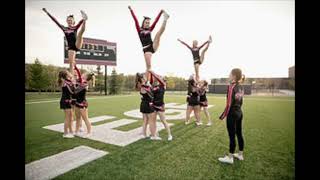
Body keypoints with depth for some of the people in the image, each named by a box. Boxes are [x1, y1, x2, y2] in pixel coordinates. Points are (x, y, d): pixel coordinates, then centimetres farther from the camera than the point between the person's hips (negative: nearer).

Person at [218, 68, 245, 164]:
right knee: (239, 134, 17)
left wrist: (223, 115, -13)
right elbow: (241, 101, 12)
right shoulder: (241, 87, 6)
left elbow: (229, 103, -20)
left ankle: (230, 158, 14)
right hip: (239, 113, 8)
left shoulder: (231, 86, -18)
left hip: (232, 114, -8)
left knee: (232, 136, 2)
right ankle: (240, 154, 32)